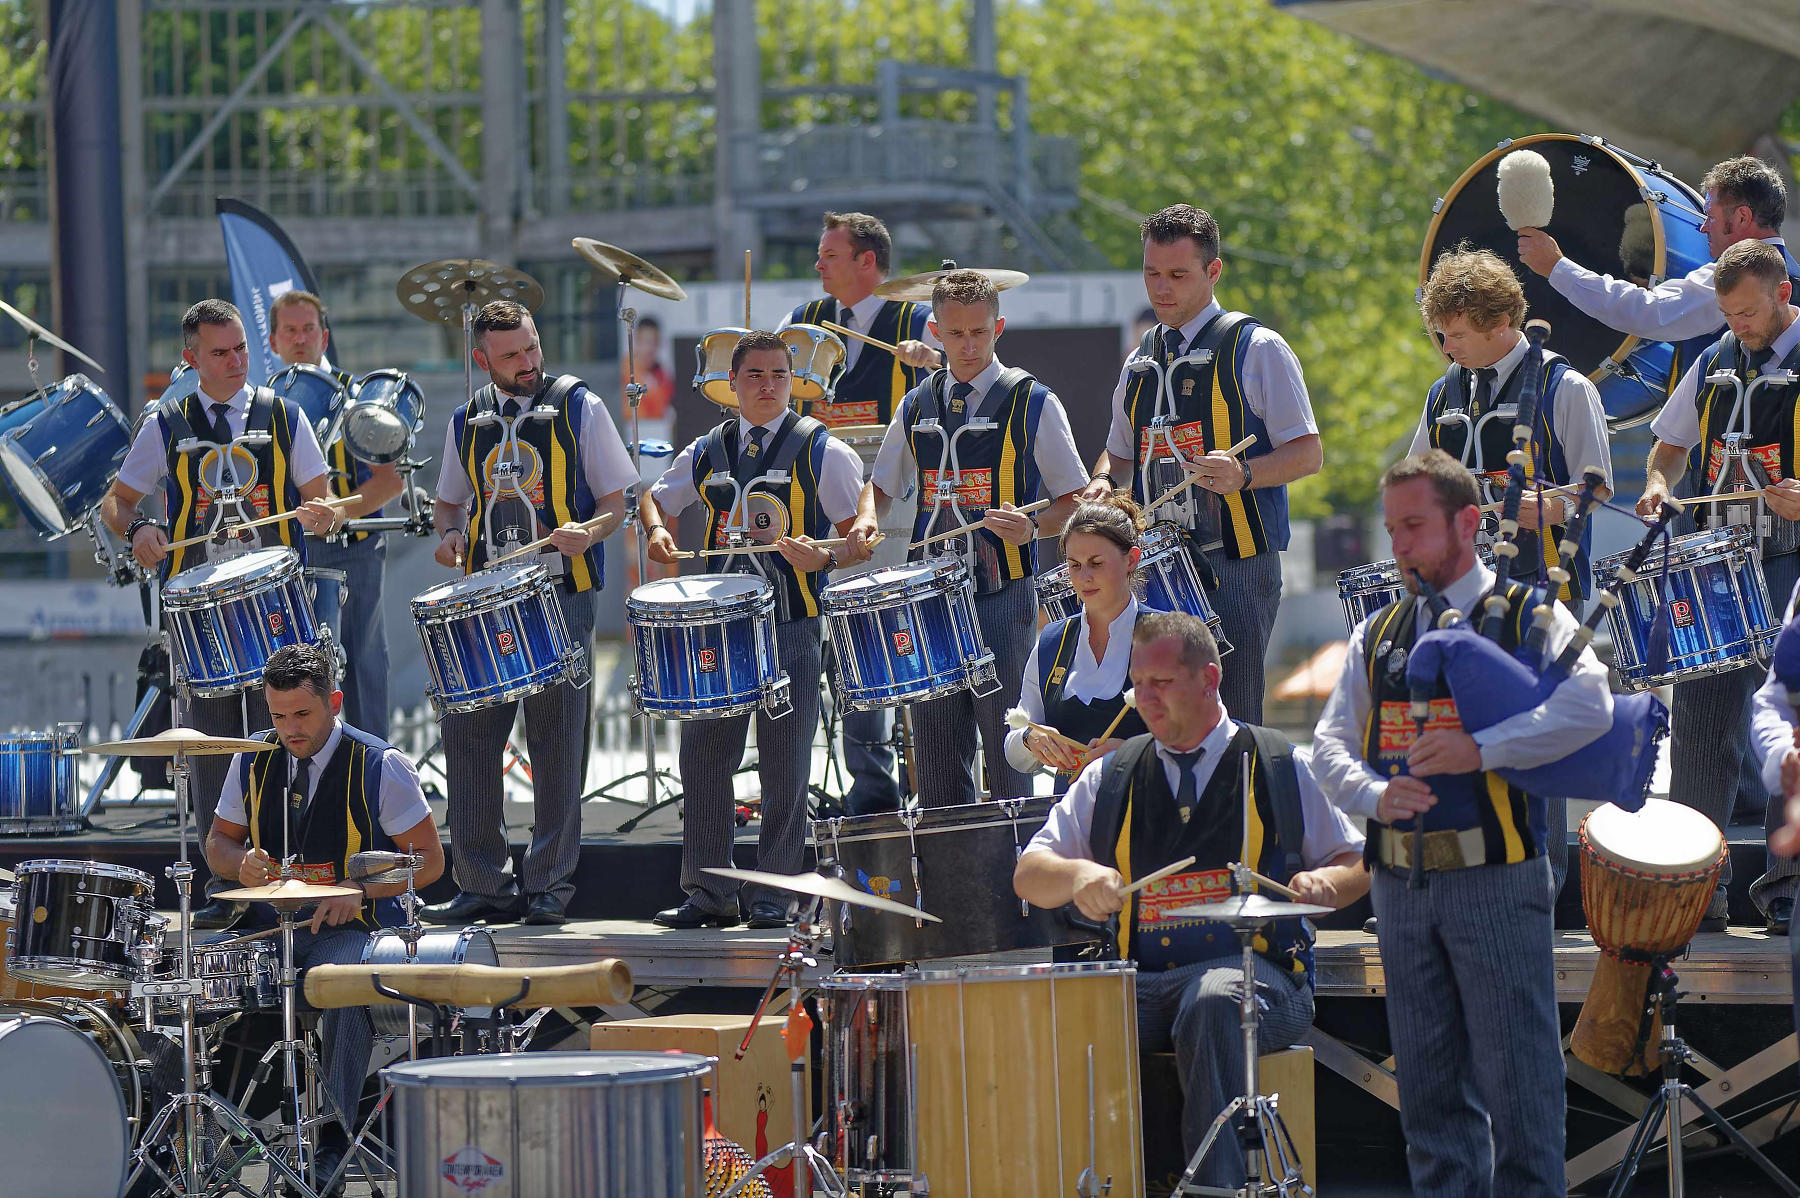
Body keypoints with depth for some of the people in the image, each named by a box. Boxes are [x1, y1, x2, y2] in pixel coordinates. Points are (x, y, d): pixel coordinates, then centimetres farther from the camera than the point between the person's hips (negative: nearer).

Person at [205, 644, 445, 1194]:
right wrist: (243, 865, -7)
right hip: (264, 928, 4)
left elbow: (428, 860, -2)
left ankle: (333, 1136, -27)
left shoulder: (379, 767, -6)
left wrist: (360, 890, -18)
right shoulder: (254, 762, 6)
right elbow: (219, 840, 18)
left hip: (344, 930, -4)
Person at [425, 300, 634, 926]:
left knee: (555, 741, -2)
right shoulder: (467, 421, 12)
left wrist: (589, 533, -18)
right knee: (468, 734, 0)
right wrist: (448, 536, 1)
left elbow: (616, 500, 2)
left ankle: (549, 885, 4)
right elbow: (448, 501, 23)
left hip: (561, 594, -4)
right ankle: (484, 885, 7)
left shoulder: (579, 408, 1)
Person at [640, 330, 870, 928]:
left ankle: (771, 896, 6)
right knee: (703, 758, 3)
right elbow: (654, 497, 26)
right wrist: (657, 529, 4)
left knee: (784, 769, -1)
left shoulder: (822, 451, 0)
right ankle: (707, 894, 9)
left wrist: (825, 558, -21)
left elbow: (861, 532, -1)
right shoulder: (707, 452, 13)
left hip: (792, 625, -4)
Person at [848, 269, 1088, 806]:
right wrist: (866, 519, 2)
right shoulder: (917, 407, 12)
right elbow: (881, 485, 24)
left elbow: (1074, 500, 1)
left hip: (1004, 595, -4)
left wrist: (1032, 528, -19)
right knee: (936, 753, 7)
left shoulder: (1033, 403, -1)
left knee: (1006, 753, -6)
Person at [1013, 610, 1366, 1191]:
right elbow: (1028, 877, 13)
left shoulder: (1279, 767, 10)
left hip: (1253, 972, -3)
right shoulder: (1112, 777, 16)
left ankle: (1217, 1185, -38)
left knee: (1213, 1003, -39)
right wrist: (1078, 874, -11)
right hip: (1143, 980, 3)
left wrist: (1322, 882, -10)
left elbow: (1359, 865, 15)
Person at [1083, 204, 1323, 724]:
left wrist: (1243, 475, -23)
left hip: (1236, 566, -5)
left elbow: (1308, 453, -5)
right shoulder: (1141, 360, 17)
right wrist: (1103, 481, 4)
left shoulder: (1256, 349, -2)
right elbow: (1120, 452, 28)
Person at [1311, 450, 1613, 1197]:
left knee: (1516, 1073, -6)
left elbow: (1590, 707, -16)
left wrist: (1480, 749, -24)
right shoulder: (1377, 636, 17)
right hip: (1400, 881, 5)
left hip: (1495, 881, -5)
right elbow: (1331, 744, 12)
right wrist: (1375, 794, -10)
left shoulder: (1528, 617, 0)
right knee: (1428, 1079, 8)